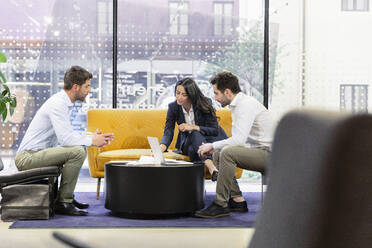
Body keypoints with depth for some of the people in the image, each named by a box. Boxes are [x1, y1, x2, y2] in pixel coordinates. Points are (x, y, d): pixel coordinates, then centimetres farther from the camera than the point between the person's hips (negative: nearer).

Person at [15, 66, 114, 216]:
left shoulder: (64, 102, 14)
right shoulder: (57, 104, -18)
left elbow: (69, 134, 18)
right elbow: (65, 138, -27)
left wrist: (93, 138, 4)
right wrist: (92, 140, -13)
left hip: (37, 153, 11)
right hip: (27, 157, -11)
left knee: (80, 147, 18)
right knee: (77, 151, -25)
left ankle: (67, 196, 16)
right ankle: (63, 203, -17)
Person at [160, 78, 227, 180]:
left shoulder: (204, 104, -16)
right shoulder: (173, 107, -8)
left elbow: (214, 130, -13)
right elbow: (168, 132, -14)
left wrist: (193, 127, -25)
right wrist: (161, 147, -35)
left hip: (208, 139, -1)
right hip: (187, 142, 1)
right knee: (195, 137, -34)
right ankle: (211, 167, -53)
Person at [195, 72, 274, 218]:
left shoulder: (246, 104, -18)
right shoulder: (237, 104, 14)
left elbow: (239, 139, -28)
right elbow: (239, 139, 19)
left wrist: (213, 145, -16)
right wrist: (214, 148, 6)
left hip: (268, 154, -11)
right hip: (256, 151, 11)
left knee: (228, 153, -28)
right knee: (218, 155, 12)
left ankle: (220, 205, -20)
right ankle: (237, 200, 7)